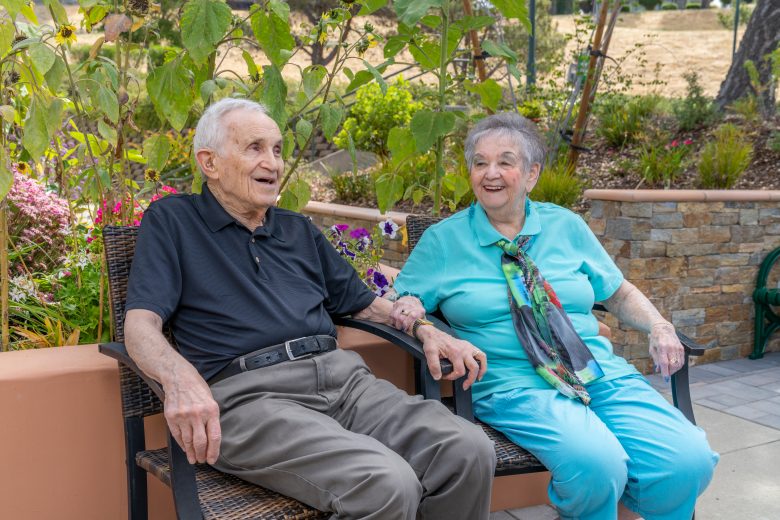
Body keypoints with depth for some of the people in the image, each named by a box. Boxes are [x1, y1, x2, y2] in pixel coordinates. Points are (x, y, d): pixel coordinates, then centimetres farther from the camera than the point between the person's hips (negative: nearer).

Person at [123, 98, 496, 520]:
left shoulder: (299, 231, 27)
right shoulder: (172, 221, 11)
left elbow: (362, 303, 32)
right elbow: (141, 324, -2)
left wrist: (427, 332, 12)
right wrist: (181, 379, -25)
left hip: (342, 375, 6)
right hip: (248, 394, -5)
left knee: (470, 451, -19)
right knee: (388, 485, -31)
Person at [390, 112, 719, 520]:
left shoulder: (567, 226, 16)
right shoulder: (443, 239, 10)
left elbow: (619, 293, 21)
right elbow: (402, 302, 11)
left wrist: (658, 326, 3)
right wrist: (412, 311, -12)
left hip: (600, 373, 3)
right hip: (513, 382, -3)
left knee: (688, 461, -22)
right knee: (597, 465, -33)